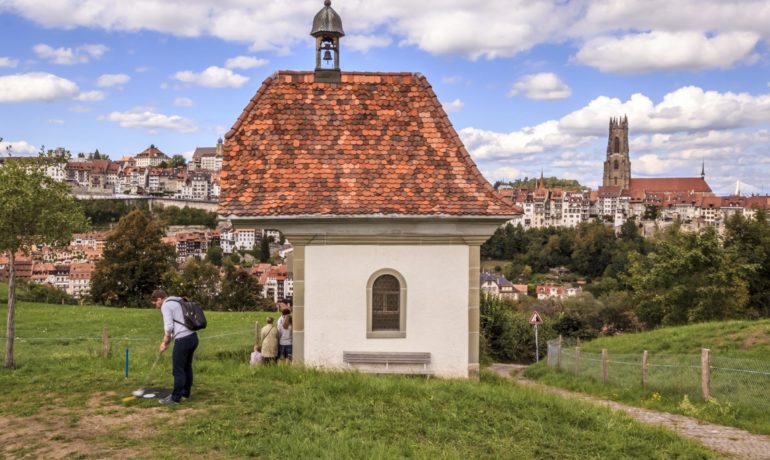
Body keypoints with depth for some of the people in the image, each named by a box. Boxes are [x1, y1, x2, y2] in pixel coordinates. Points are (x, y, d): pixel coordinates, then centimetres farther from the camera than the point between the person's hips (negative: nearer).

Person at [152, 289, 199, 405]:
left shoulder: (166, 305, -5)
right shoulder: (178, 302, 22)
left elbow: (169, 327, -12)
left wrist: (165, 342, 4)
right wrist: (166, 341, 18)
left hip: (183, 340, -9)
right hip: (193, 337, 9)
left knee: (178, 370, -2)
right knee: (187, 367, 19)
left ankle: (175, 398, 2)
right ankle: (185, 393, 29)